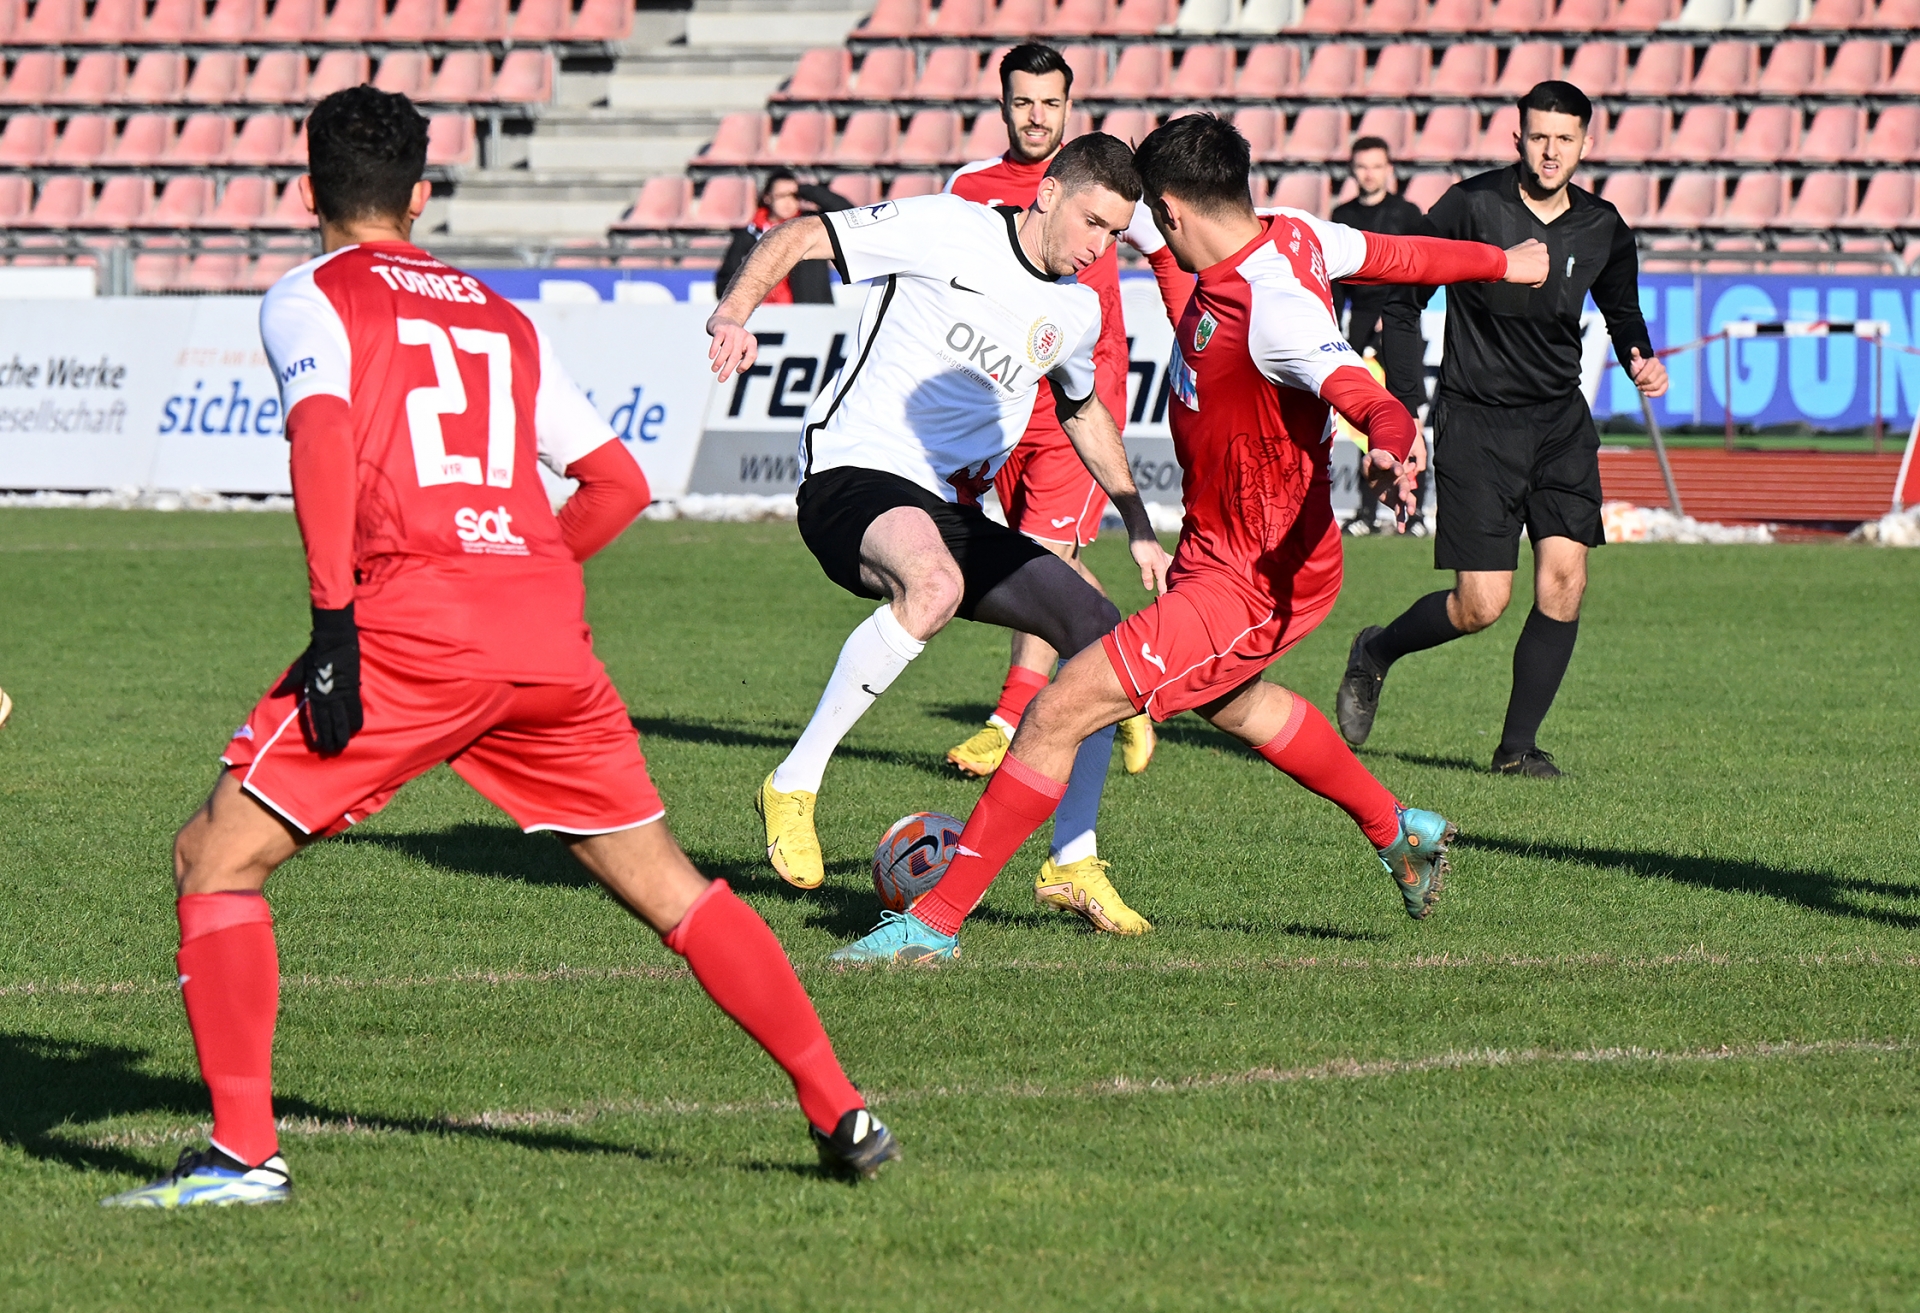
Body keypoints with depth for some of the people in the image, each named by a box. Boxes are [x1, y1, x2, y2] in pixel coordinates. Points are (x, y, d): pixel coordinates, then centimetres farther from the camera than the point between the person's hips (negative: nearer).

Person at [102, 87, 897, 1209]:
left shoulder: (312, 298, 9)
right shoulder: (502, 318, 25)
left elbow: (326, 435, -11)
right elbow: (619, 483, 23)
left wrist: (335, 621, -16)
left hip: (411, 624, -5)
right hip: (551, 635, 5)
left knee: (218, 858, 3)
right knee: (667, 885, 17)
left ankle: (245, 1151, -7)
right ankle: (842, 1114, 16)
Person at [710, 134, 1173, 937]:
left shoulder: (1077, 313, 14)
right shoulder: (949, 232, -8)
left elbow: (1083, 412, 35)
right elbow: (799, 237, -8)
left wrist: (1140, 533, 33)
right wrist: (735, 313, -26)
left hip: (950, 510, 8)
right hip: (854, 478, -8)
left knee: (1099, 629, -3)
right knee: (935, 583, -40)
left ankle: (1070, 866, 8)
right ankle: (794, 786, -28)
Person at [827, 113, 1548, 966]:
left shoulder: (1271, 308, -31)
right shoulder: (1288, 235, -4)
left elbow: (1365, 396, -43)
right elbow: (1390, 254, 11)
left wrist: (1390, 447, -66)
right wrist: (1496, 262, 29)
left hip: (1251, 586, -11)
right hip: (1221, 554, 11)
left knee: (1060, 712, -16)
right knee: (1229, 703, 38)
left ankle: (934, 922, -10)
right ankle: (1398, 832, 57)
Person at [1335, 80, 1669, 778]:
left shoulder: (1603, 230, 2)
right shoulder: (1473, 205, -12)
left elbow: (1622, 311, 20)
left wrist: (1641, 360, -2)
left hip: (1559, 419, 4)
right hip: (1477, 418, -4)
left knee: (1564, 577, -11)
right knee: (1482, 605, -8)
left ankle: (1518, 745, 2)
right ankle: (1375, 654, 23)